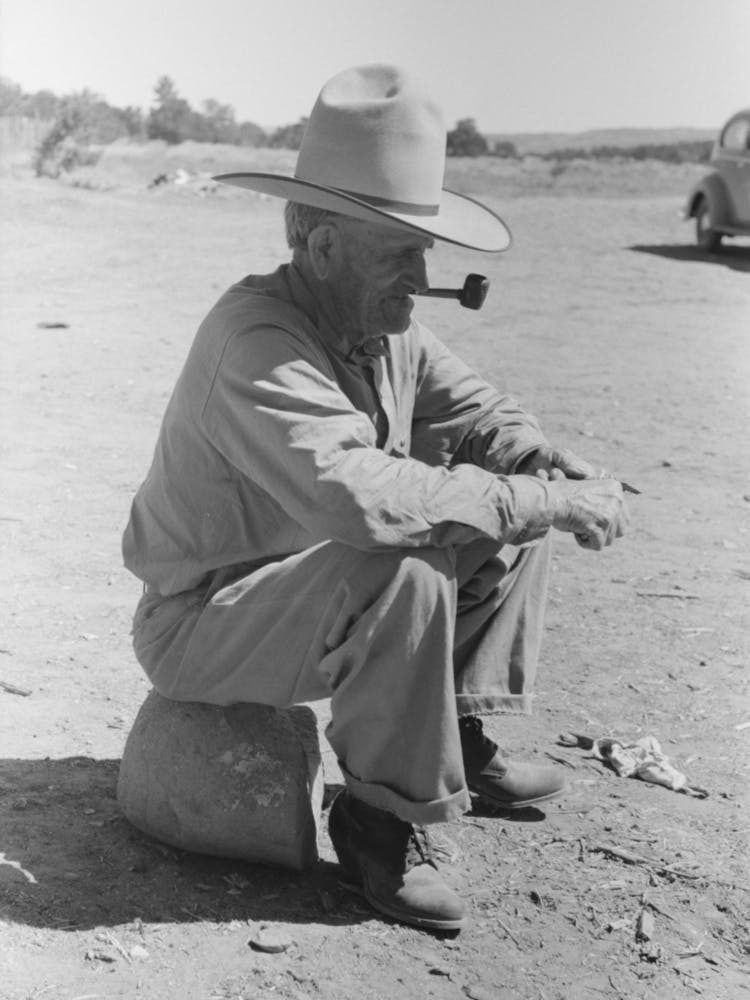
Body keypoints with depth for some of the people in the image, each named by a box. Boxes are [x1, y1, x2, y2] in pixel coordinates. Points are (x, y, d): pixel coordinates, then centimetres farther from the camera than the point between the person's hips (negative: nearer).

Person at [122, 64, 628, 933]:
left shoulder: (385, 326, -1)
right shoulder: (255, 346, -30)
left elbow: (475, 415, 7)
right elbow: (360, 494, -43)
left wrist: (567, 473, -14)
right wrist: (541, 501, -36)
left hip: (325, 582, 9)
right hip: (200, 623, -9)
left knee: (511, 523, 4)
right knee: (409, 569, -34)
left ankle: (462, 738, 10)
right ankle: (381, 820, -15)